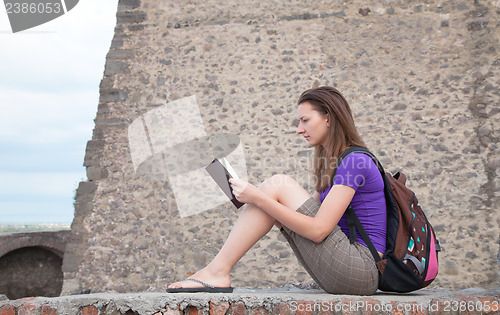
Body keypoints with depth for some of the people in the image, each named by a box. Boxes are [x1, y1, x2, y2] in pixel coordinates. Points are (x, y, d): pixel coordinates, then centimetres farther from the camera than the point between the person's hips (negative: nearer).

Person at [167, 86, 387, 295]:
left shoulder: (355, 161, -12)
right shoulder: (334, 161, 18)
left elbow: (318, 230, -19)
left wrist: (258, 198, -20)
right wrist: (255, 197, 5)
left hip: (361, 271, -9)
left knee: (278, 185, -14)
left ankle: (217, 271, -11)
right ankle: (217, 272, -2)